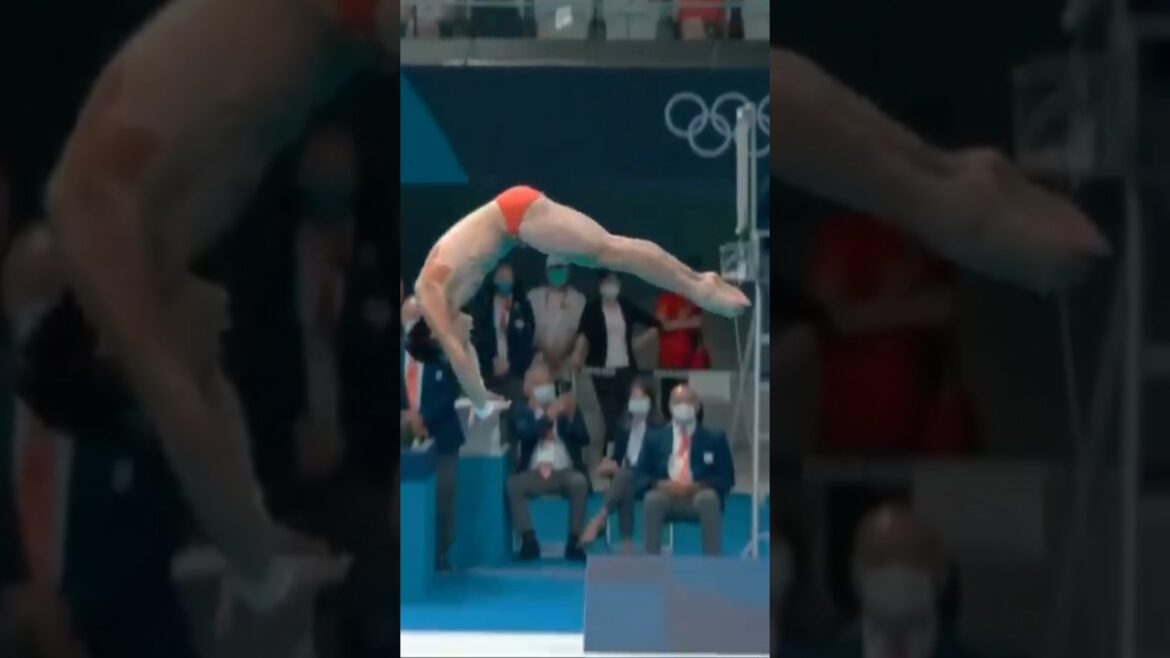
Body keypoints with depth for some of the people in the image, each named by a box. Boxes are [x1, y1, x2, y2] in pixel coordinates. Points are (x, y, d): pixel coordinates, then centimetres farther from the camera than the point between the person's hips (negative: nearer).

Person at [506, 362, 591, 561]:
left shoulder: (567, 409, 15)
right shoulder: (520, 412, 9)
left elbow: (584, 439, 2)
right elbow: (524, 435, -12)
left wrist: (570, 417, -14)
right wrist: (548, 416, -22)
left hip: (565, 473, 0)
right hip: (533, 474, 0)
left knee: (580, 482, -32)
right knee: (513, 484, -30)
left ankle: (574, 542, -26)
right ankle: (529, 541, -24)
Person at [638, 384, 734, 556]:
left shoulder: (715, 438, 14)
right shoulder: (655, 438, 18)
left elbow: (726, 479, 7)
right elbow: (641, 476, 12)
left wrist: (697, 486, -12)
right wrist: (662, 484, -11)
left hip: (699, 496, -1)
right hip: (666, 495, 1)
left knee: (709, 499, -37)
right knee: (651, 499, -35)